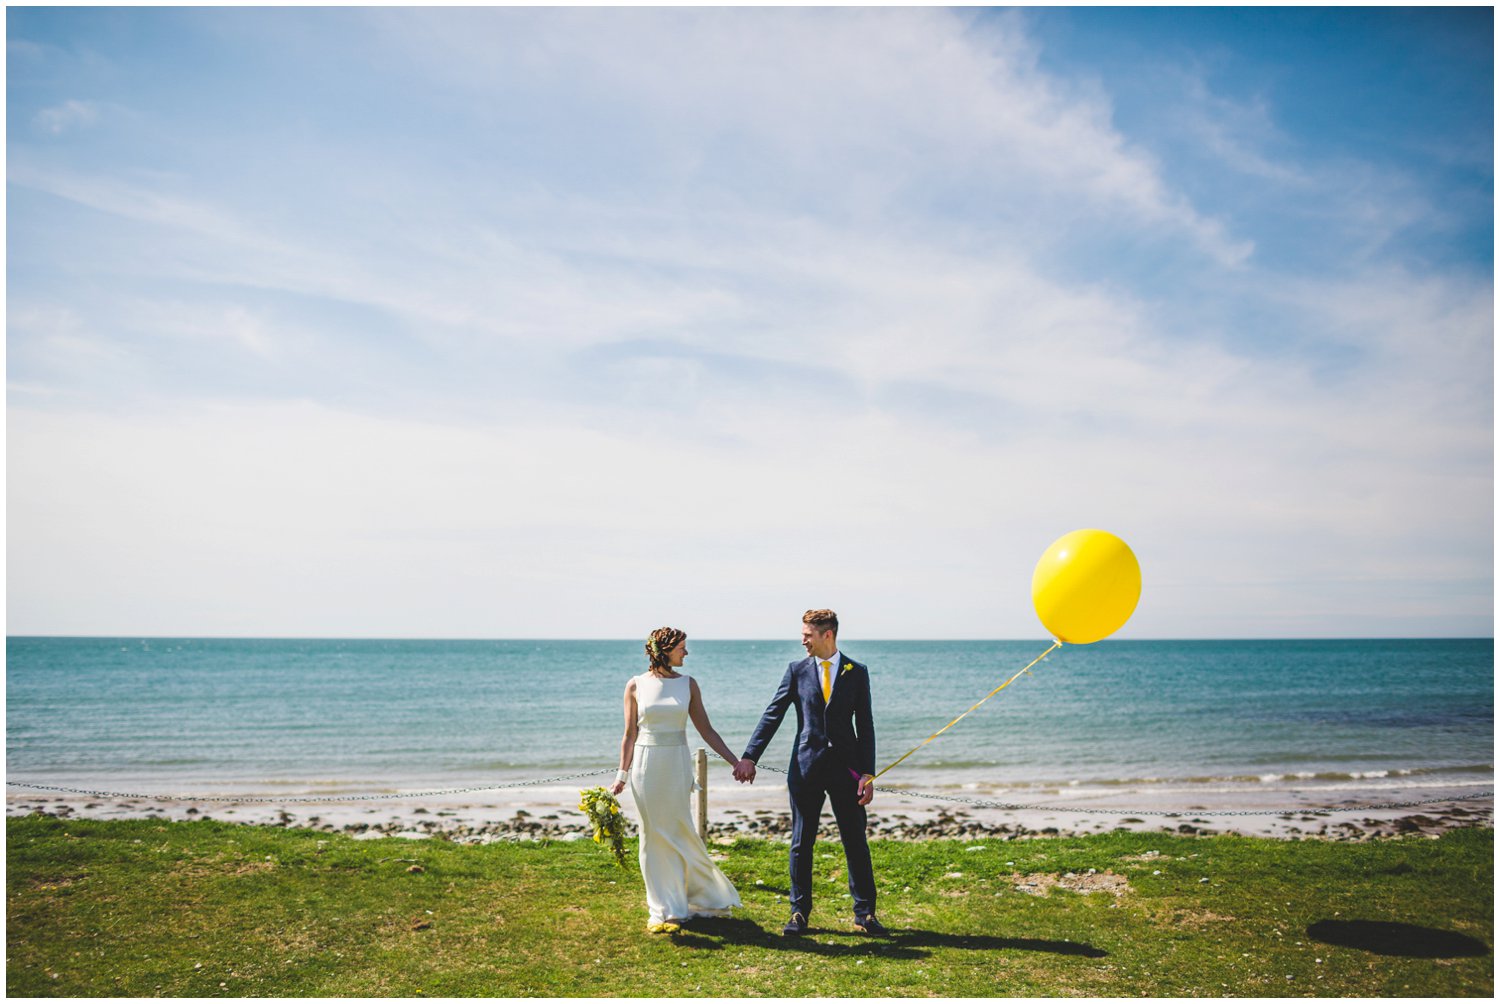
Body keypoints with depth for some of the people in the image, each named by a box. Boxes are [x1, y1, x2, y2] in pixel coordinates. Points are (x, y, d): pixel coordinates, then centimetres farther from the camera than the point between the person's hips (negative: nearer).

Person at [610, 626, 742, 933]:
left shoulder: (688, 684, 3)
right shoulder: (636, 685, 0)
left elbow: (706, 730, 5)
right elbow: (630, 735, 5)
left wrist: (735, 761, 1)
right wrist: (622, 775, 3)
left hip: (677, 764, 1)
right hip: (646, 764, 0)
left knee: (677, 833, 1)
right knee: (654, 836, 4)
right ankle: (663, 909, 15)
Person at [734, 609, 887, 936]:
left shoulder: (857, 672, 2)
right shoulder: (797, 670, 3)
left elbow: (865, 726, 2)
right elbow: (772, 715, 3)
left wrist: (868, 773, -4)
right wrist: (749, 757, -3)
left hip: (846, 767, 0)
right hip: (806, 767, 0)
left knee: (856, 841, 5)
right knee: (801, 843, 6)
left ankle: (864, 913, 17)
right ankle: (799, 912, 18)